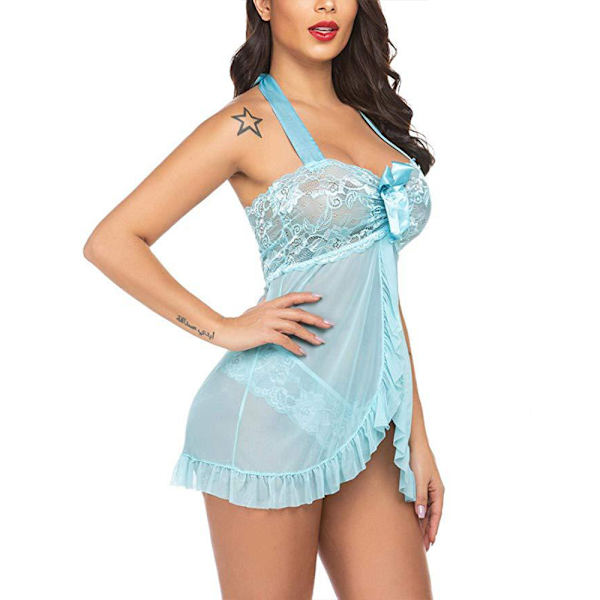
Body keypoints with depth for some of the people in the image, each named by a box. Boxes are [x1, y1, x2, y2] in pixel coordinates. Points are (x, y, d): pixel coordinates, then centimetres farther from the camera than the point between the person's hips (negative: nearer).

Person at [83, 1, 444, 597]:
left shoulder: (367, 119, 15)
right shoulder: (246, 124, -5)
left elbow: (383, 291, 15)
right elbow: (110, 242, -6)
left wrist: (417, 437, 12)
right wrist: (224, 328, -8)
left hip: (367, 430, 6)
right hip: (277, 415, -6)